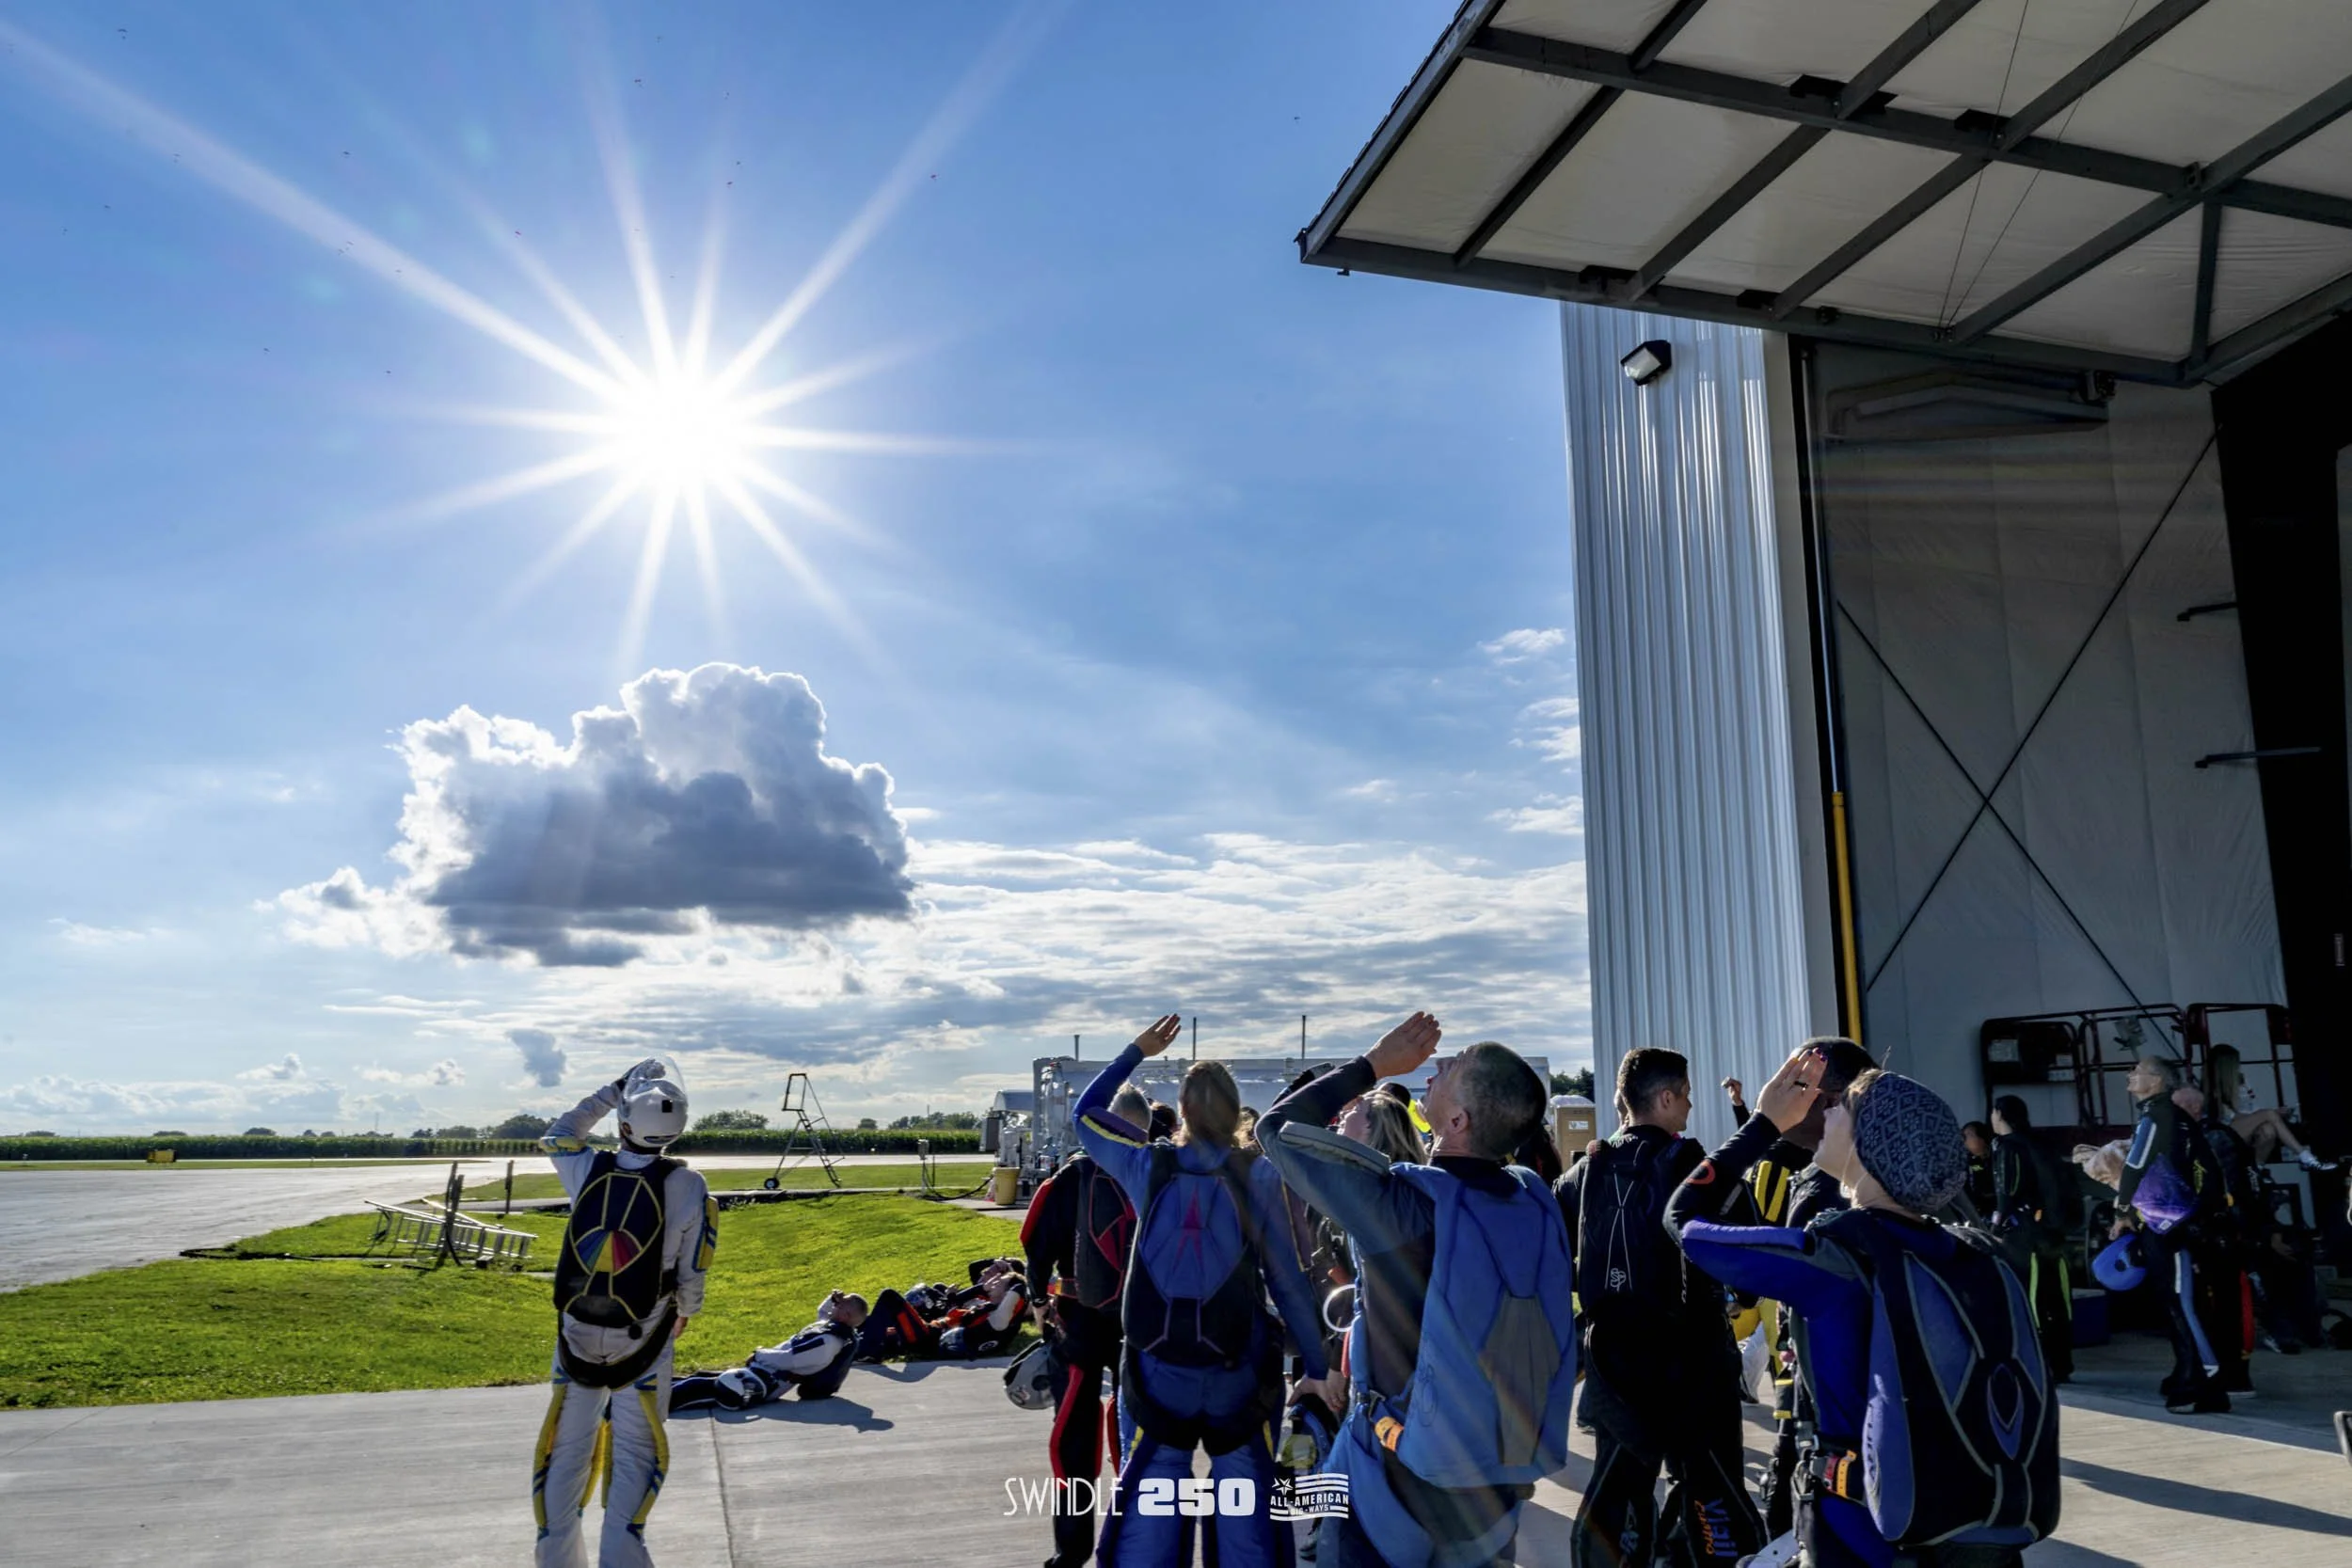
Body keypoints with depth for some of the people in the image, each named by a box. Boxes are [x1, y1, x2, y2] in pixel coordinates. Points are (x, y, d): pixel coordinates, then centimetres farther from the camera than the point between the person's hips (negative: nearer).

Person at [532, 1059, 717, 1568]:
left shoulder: (586, 1169, -11)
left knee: (567, 1447, 17)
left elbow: (556, 1135, 15)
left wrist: (612, 1092, 18)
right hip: (643, 1337, -2)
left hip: (577, 1332, 2)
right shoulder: (688, 1187, -15)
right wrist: (684, 1313, 15)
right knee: (635, 1451, 10)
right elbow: (692, 1273, -5)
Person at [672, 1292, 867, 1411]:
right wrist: (831, 1299, 4)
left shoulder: (829, 1342, -26)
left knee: (699, 1387, -13)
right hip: (765, 1373, 10)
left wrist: (759, 1355, -10)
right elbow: (823, 1313, 25)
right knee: (702, 1377, 14)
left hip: (765, 1382, -10)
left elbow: (788, 1359, -25)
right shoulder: (839, 1331, 3)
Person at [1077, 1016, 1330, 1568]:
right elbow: (1287, 1279, -5)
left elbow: (1086, 1113, 15)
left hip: (1158, 1368, 1)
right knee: (1245, 1519, 9)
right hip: (1240, 1373, -1)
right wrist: (1317, 1367, 0)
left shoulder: (1147, 1166, -2)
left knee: (1148, 1510, 10)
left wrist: (1137, 1051, 21)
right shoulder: (1258, 1176, -6)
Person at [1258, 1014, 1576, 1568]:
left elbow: (1278, 1128, -10)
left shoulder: (1399, 1203, -22)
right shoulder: (1537, 1204, -7)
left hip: (1401, 1477, -5)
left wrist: (1373, 1064, -4)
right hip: (1500, 1481, 5)